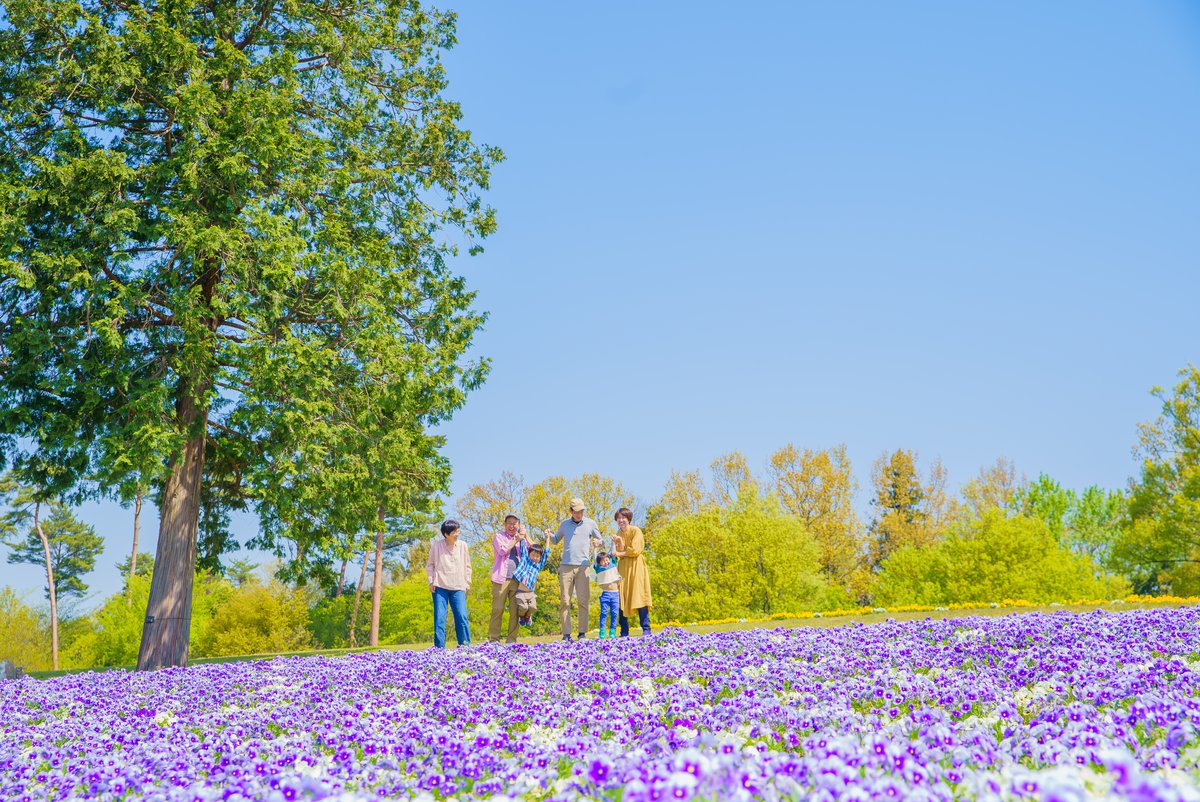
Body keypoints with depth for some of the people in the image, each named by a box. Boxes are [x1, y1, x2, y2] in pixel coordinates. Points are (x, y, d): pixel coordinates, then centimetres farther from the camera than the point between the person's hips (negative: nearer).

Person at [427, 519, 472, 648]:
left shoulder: (462, 546, 5)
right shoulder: (436, 545, 0)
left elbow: (467, 565, 15)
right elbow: (430, 564, 9)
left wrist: (467, 582, 10)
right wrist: (431, 581, 1)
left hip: (458, 587, 1)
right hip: (440, 586, -1)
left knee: (462, 617, -8)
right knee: (439, 617, -3)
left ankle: (465, 646, 0)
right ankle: (439, 647, 3)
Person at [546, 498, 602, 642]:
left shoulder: (590, 523, 9)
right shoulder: (564, 524, 13)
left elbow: (599, 540, 16)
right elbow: (556, 540, 26)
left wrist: (597, 542, -8)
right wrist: (550, 535, 4)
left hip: (583, 566, -1)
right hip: (566, 566, 1)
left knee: (583, 600, -6)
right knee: (564, 601, -3)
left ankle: (582, 633, -3)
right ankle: (566, 634, -2)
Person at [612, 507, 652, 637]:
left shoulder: (636, 531, -4)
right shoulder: (618, 534, 13)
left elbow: (635, 550, -11)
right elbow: (621, 551, 4)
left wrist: (619, 553, -2)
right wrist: (619, 542, -13)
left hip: (636, 566, -5)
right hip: (623, 567, 5)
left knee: (639, 596, -12)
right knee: (622, 598, -2)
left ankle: (646, 629, -11)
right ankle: (624, 632, 1)